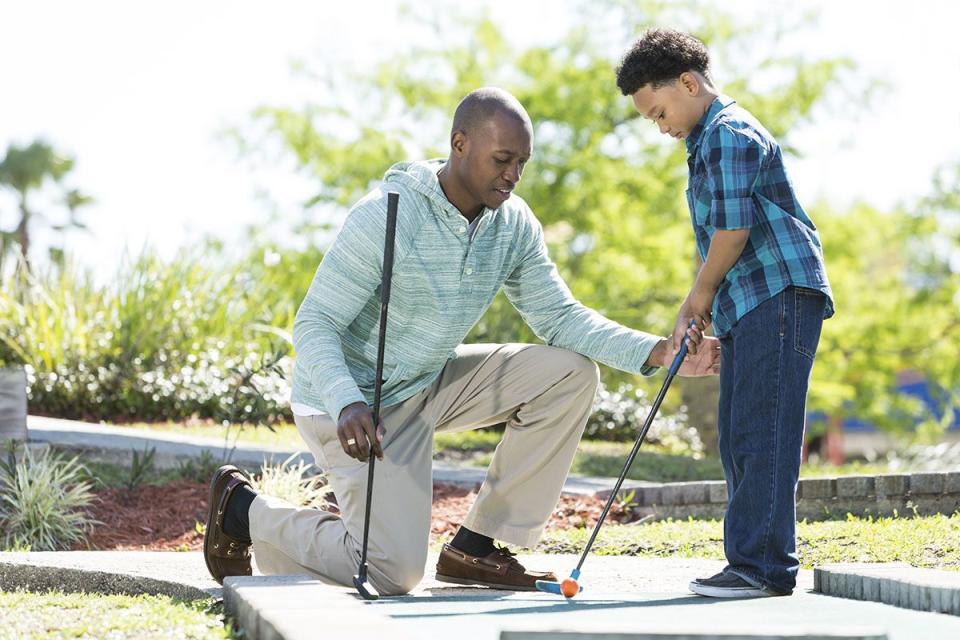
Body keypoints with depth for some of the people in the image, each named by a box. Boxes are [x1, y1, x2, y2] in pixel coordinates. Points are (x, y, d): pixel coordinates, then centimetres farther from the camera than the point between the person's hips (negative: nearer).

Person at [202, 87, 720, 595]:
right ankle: (245, 510, 8)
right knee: (396, 573, -16)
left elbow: (559, 317, -4)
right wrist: (347, 407, -43)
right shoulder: (386, 216, -25)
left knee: (570, 374, -9)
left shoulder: (514, 223, -5)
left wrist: (657, 353, -19)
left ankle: (475, 546, -1)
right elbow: (314, 325, -24)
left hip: (432, 383, 7)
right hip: (360, 402, -7)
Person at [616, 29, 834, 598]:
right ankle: (752, 562, 13)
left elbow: (733, 228, -16)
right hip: (748, 307, 11)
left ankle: (765, 566, -14)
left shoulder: (729, 133, -9)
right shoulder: (709, 141, 24)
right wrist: (704, 308, 15)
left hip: (780, 294, -11)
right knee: (739, 436, 10)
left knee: (762, 431, -13)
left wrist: (702, 294, -4)